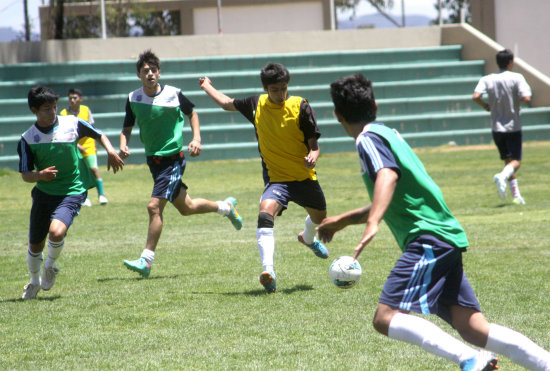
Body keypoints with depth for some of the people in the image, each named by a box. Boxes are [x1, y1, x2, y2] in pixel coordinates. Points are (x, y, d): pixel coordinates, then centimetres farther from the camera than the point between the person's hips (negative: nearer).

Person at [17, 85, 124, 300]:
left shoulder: (72, 124, -5)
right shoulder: (28, 139, -5)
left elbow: (99, 135, 13)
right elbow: (25, 175, -3)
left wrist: (110, 150, -6)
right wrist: (40, 175, -25)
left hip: (72, 191, -2)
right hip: (43, 193, 2)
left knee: (56, 232, -28)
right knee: (35, 245, 8)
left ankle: (50, 266, 5)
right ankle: (34, 282, 39)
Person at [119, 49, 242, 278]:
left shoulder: (173, 95, -12)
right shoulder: (133, 99, -3)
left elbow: (192, 113, 6)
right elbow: (127, 128, 7)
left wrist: (196, 139, -7)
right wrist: (123, 147, -13)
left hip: (173, 158, -5)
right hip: (153, 159, 5)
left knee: (154, 206, -17)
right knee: (186, 208, 17)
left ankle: (146, 260, -12)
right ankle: (226, 207, 44)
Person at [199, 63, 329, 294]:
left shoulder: (300, 106, -11)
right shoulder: (257, 105, -4)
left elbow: (313, 143, -9)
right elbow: (227, 103, 17)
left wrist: (313, 156, -31)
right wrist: (207, 87, 30)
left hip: (305, 176, 1)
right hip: (276, 177, -1)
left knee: (319, 216, 23)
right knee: (266, 212, -30)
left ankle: (308, 238, 63)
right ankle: (268, 272, -41)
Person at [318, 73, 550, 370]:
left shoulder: (368, 139, -4)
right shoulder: (386, 133, 25)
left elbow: (388, 176, -26)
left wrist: (372, 224, -40)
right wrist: (343, 220, 43)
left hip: (429, 239, -9)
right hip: (445, 238, 9)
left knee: (385, 318, -18)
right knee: (473, 328, 3)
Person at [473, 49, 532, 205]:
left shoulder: (487, 79, -1)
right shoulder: (516, 78, -9)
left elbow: (475, 96, -14)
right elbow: (526, 98, -19)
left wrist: (486, 106, 5)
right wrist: (517, 99, 4)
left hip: (497, 127, 4)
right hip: (513, 126, -4)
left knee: (508, 160, 15)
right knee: (516, 161, -1)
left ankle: (516, 195, 13)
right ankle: (502, 176, -32)